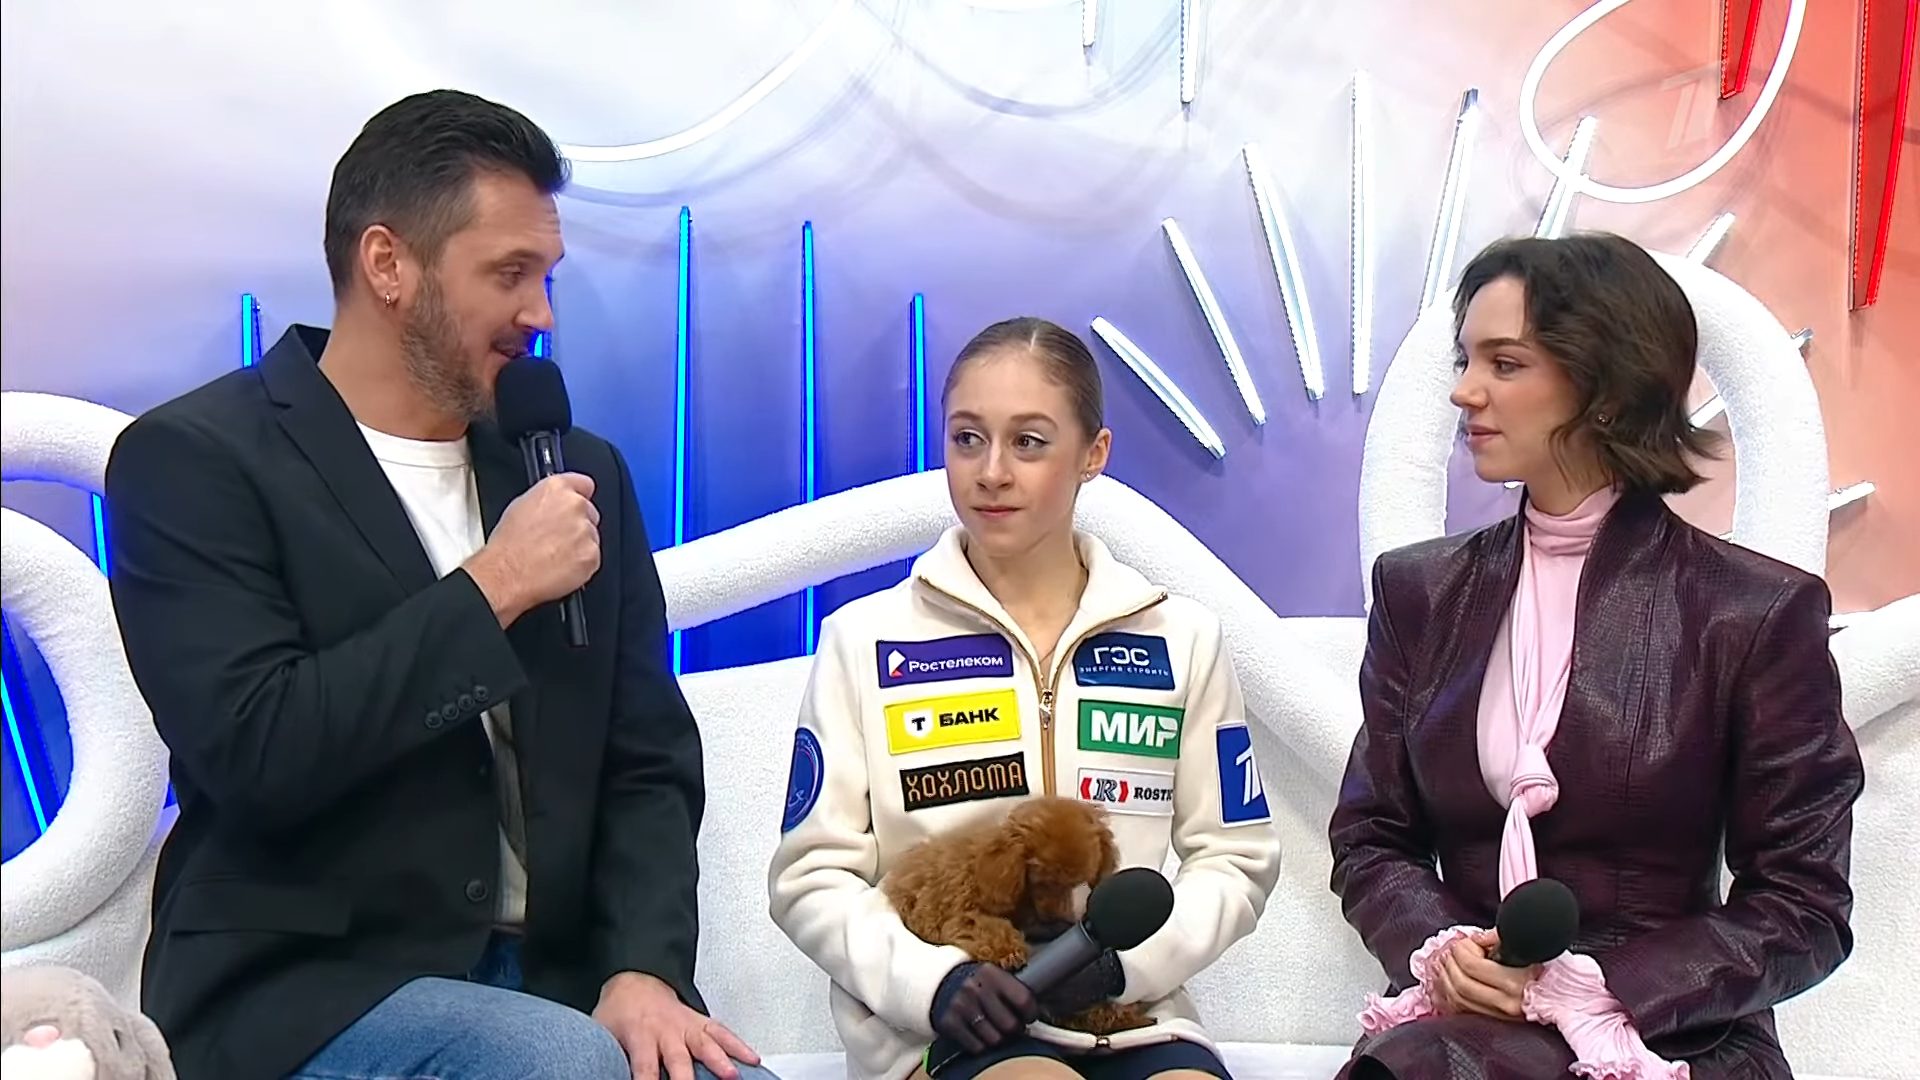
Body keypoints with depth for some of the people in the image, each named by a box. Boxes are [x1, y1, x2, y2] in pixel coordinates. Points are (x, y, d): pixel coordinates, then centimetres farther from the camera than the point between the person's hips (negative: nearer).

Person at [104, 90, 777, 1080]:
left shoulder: (580, 473, 11)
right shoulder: (193, 460, -5)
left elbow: (649, 760, 8)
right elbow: (255, 752, -17)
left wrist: (645, 968, -8)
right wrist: (488, 592, -13)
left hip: (549, 985, 5)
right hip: (302, 992, -5)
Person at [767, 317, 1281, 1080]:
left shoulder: (1181, 639, 9)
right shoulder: (864, 640, 3)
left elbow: (1236, 860, 11)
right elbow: (811, 879, 2)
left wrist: (1125, 958, -9)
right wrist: (933, 979, -16)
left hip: (1130, 1013, 3)